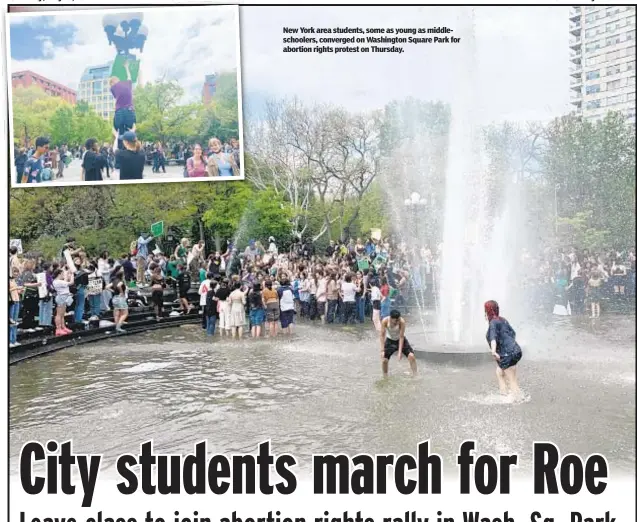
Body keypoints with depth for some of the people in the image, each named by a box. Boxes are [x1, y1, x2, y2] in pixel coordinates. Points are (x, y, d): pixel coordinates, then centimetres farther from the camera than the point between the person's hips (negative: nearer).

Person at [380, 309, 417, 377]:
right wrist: (382, 350, -24)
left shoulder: (402, 322, -30)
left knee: (411, 356, -16)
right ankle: (385, 377, 15)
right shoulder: (385, 321, -27)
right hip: (390, 341, 1)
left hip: (400, 340, -1)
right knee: (384, 359, -7)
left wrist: (400, 352, -26)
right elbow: (382, 335, -21)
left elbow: (401, 337, -25)